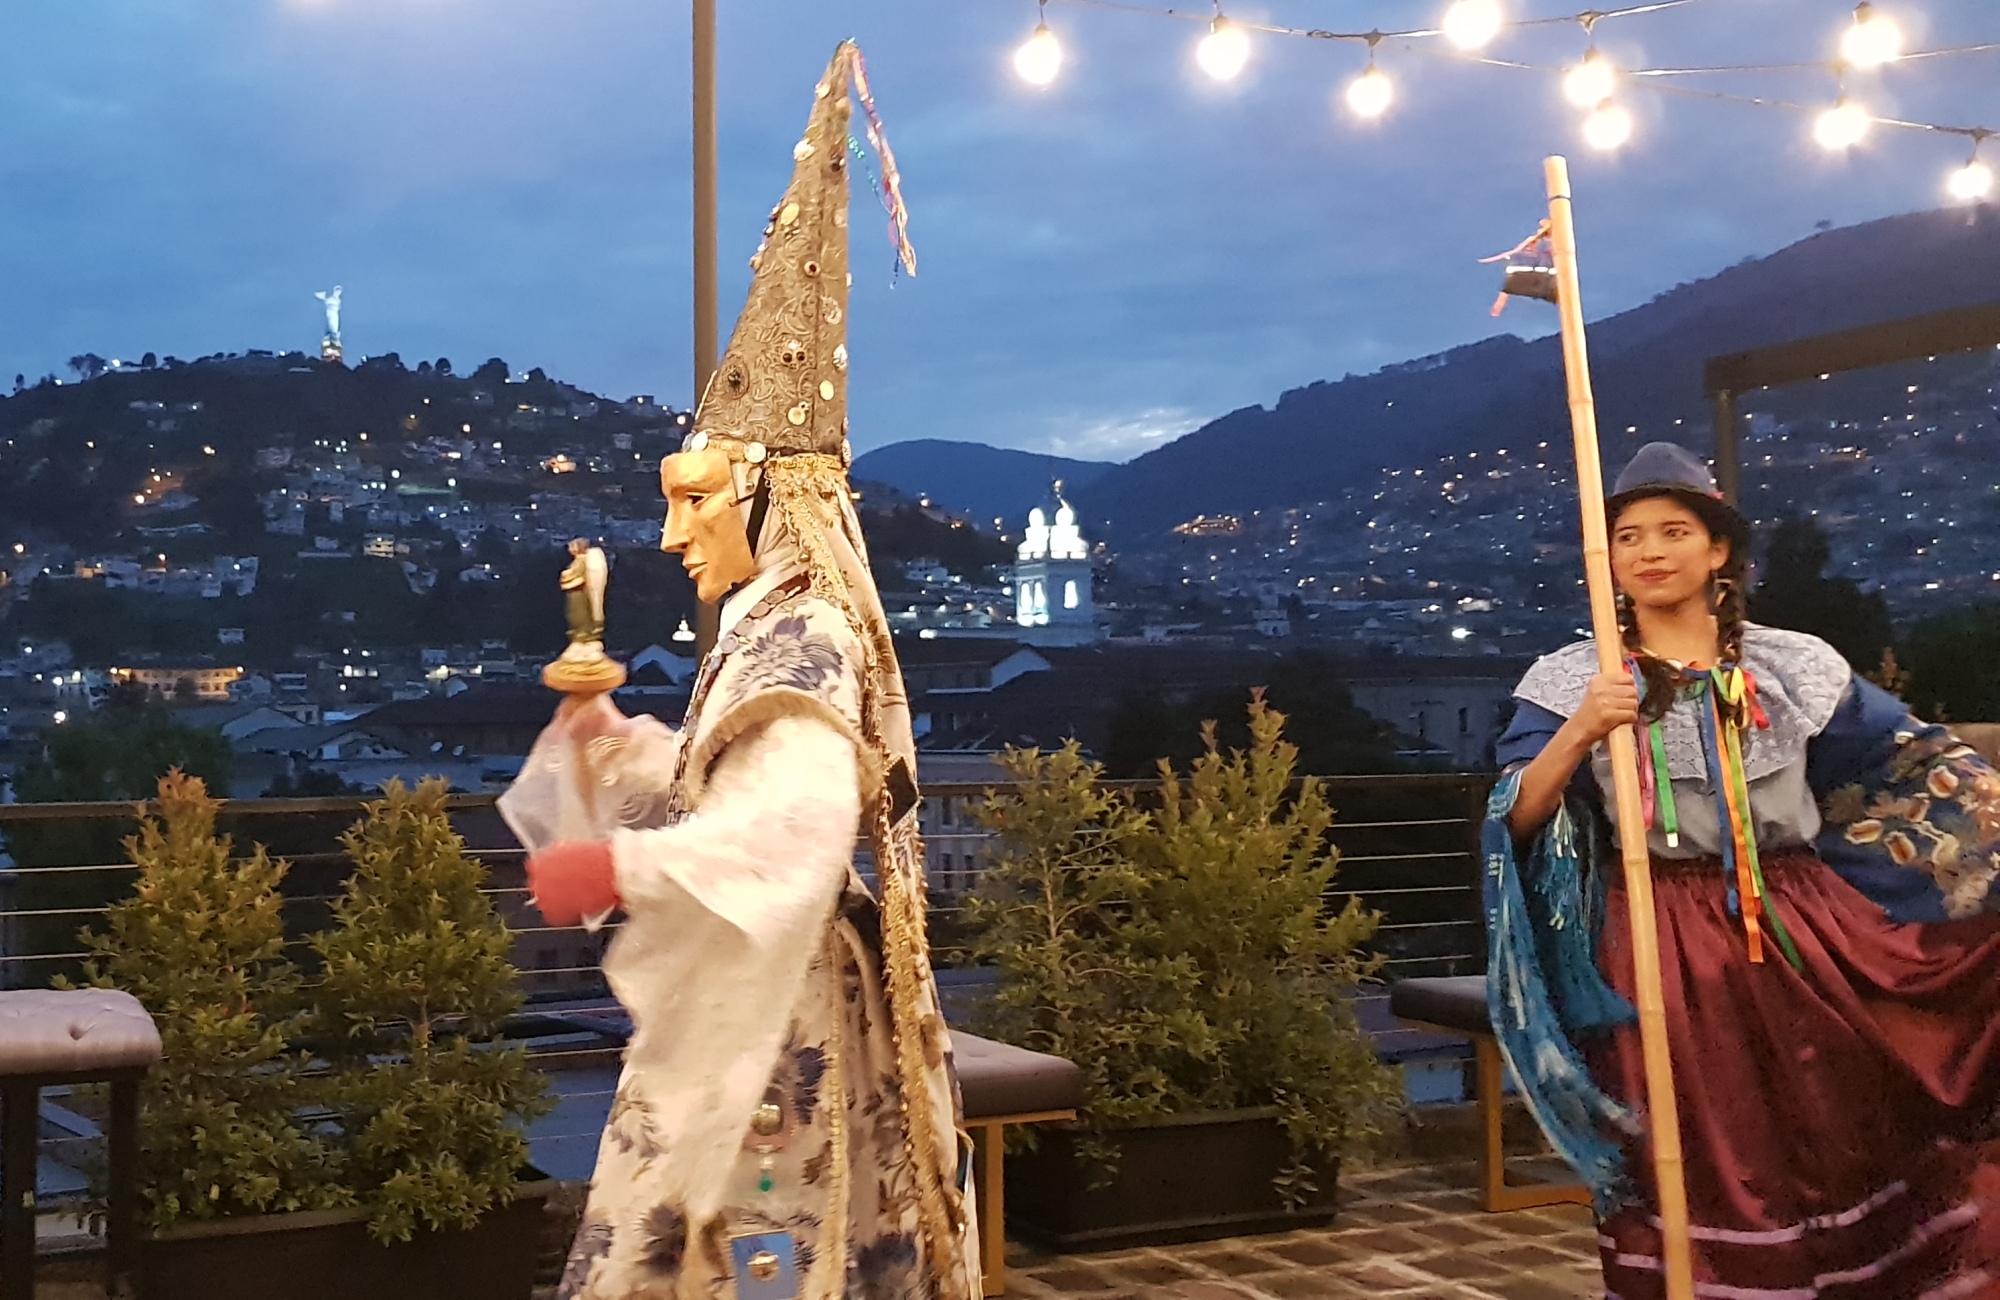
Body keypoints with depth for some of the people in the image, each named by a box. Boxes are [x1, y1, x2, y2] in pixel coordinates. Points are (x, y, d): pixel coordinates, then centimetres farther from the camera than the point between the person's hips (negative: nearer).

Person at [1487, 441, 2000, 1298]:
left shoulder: (1795, 667, 7)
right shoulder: (1569, 682, 0)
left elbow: (1919, 769, 13)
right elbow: (1518, 820, -10)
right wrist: (1580, 732, -25)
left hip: (1796, 942, 2)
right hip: (1657, 954, -2)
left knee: (1825, 1163, 9)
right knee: (1688, 1178, 3)